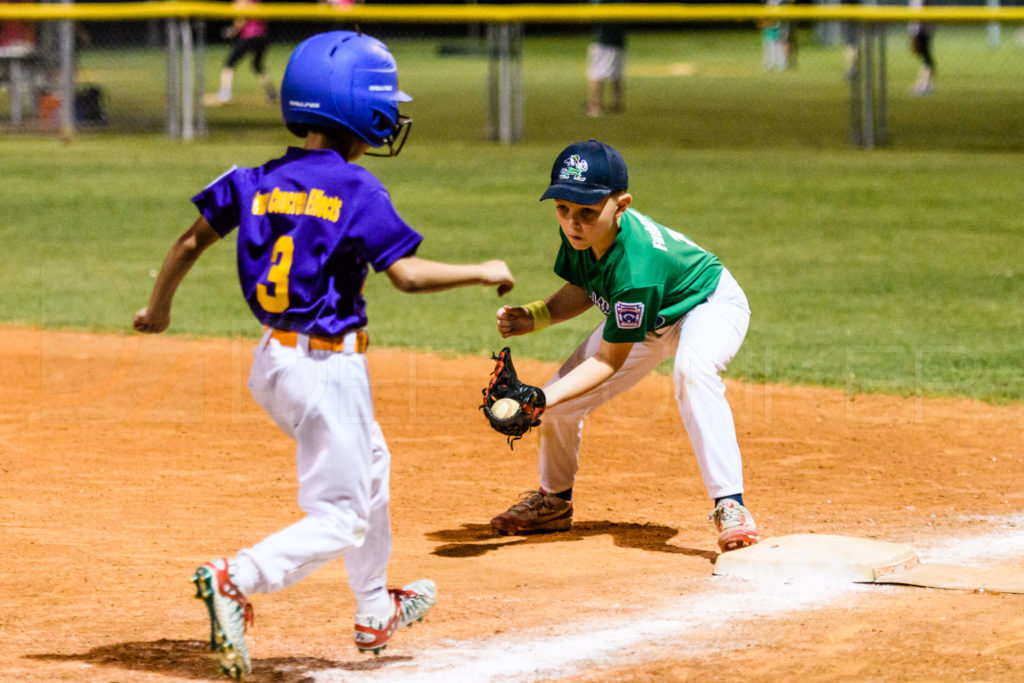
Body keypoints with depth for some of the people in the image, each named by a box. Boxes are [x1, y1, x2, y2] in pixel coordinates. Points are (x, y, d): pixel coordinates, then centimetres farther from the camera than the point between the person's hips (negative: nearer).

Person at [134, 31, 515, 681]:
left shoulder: (257, 182, 2)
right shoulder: (356, 189, -16)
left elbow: (191, 242, 6)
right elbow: (407, 274, -20)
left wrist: (158, 310, 21)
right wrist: (482, 272, -7)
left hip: (274, 360, 8)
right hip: (329, 366, -8)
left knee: (369, 464, 29)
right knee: (340, 518, -1)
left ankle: (375, 613, 40)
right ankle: (238, 579, -23)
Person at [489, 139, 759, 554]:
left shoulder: (636, 264, -41)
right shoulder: (579, 233, -21)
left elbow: (609, 361, -33)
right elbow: (582, 290, 0)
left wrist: (543, 398, -42)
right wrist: (534, 317, -19)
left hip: (709, 306, -8)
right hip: (646, 321, 8)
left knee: (692, 367, -42)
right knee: (557, 406, 3)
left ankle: (730, 505, -39)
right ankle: (554, 502, 33)